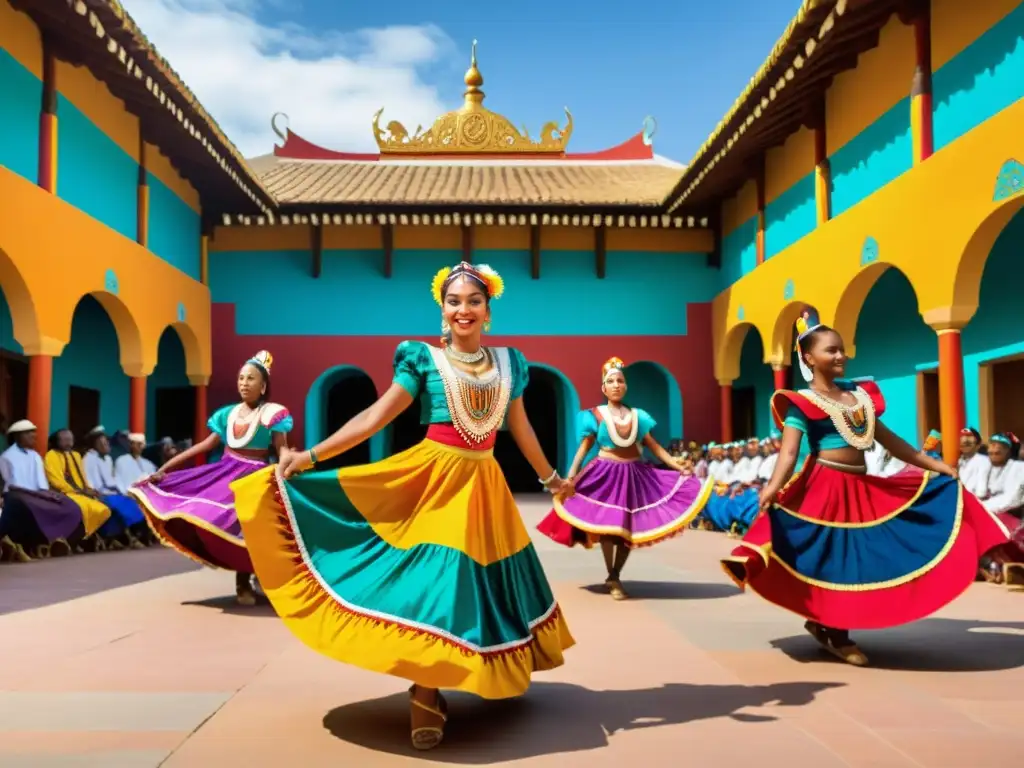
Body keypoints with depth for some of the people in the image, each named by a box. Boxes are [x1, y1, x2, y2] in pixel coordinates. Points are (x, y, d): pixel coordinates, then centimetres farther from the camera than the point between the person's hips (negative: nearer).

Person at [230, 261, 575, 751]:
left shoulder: (508, 363, 8)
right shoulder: (424, 359, -3)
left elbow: (520, 427, 19)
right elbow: (375, 416, -6)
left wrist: (549, 477, 27)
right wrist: (312, 456, -13)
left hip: (484, 486, 4)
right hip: (434, 481, -4)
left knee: (486, 580, 10)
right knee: (431, 580, -8)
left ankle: (498, 675, 28)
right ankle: (425, 697, 3)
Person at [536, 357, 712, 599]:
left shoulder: (637, 415, 9)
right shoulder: (595, 415, 0)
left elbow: (654, 446, 6)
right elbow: (584, 447, -4)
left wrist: (677, 465, -3)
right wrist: (571, 475, -15)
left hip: (635, 475, 3)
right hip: (606, 474, -3)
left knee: (630, 527, 5)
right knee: (607, 525, -6)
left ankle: (615, 576, 19)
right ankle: (613, 580, 6)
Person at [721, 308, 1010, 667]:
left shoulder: (860, 393, 13)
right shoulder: (802, 402, -7)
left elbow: (889, 440, 19)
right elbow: (789, 450, -19)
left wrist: (937, 466, 18)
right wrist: (773, 487, -37)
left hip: (862, 488, 7)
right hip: (825, 488, -7)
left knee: (860, 556, 8)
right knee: (833, 558, -3)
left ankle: (825, 624, 22)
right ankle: (836, 634, 14)